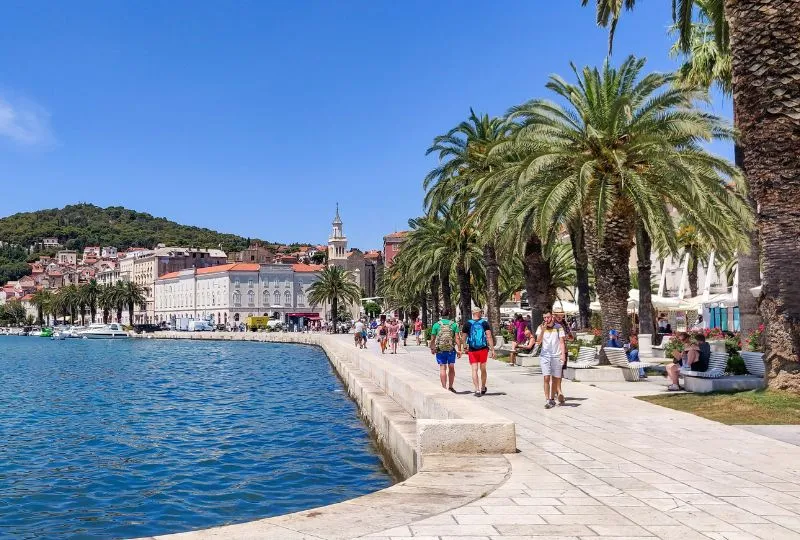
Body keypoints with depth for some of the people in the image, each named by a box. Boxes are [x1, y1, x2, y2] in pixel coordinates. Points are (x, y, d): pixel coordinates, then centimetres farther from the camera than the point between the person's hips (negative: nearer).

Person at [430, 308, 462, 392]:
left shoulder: (436, 325, -1)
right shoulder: (454, 324, 0)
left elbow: (432, 339, 1)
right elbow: (457, 338, -6)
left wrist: (432, 348, 15)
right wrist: (459, 350, -2)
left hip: (440, 350, -1)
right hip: (451, 349, 1)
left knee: (442, 368, 3)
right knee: (451, 368, 11)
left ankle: (444, 387, 1)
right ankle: (450, 387, 17)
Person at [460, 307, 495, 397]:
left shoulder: (467, 324, 0)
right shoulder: (485, 323, -1)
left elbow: (463, 338, 3)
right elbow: (489, 337, -8)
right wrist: (492, 349, -7)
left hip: (472, 350, -1)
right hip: (483, 349, 1)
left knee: (474, 370, 0)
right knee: (483, 369, 16)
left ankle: (477, 390, -10)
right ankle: (483, 388, 30)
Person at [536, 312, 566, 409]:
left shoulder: (559, 327, 1)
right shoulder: (541, 327, 4)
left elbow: (562, 341, -1)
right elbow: (538, 341, -5)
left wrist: (563, 354, -12)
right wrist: (542, 330, -18)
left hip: (556, 355, 0)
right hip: (545, 355, 0)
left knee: (555, 379, 8)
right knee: (546, 378, -9)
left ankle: (552, 398, 22)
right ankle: (547, 400, -9)